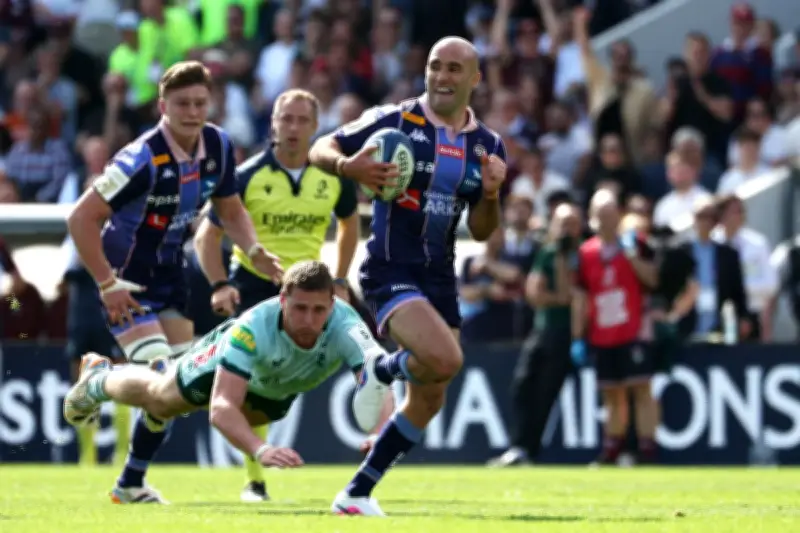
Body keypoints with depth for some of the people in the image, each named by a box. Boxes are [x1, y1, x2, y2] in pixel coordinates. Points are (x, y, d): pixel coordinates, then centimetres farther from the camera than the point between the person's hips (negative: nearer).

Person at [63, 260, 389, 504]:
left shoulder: (346, 326, -47)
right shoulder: (252, 329, -51)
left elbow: (379, 382, -61)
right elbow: (221, 409, -57)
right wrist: (260, 450, -76)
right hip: (226, 359, -4)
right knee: (159, 398, 24)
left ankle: (166, 371, 69)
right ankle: (97, 380, 58)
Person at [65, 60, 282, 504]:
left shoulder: (218, 146, -5)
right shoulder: (143, 159, -27)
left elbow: (230, 211, 11)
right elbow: (81, 218, -25)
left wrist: (255, 251, -9)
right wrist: (107, 285, -25)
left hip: (169, 275, 7)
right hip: (129, 278, -7)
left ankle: (131, 483, 21)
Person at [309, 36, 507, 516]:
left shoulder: (488, 146, 6)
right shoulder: (393, 121, -8)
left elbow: (481, 231, 9)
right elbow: (320, 150, -5)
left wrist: (491, 193, -12)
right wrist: (348, 166, -27)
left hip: (439, 278, 6)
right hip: (391, 272, -6)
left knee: (429, 401, 6)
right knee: (445, 359, -29)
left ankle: (358, 493, 20)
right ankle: (382, 370, 4)